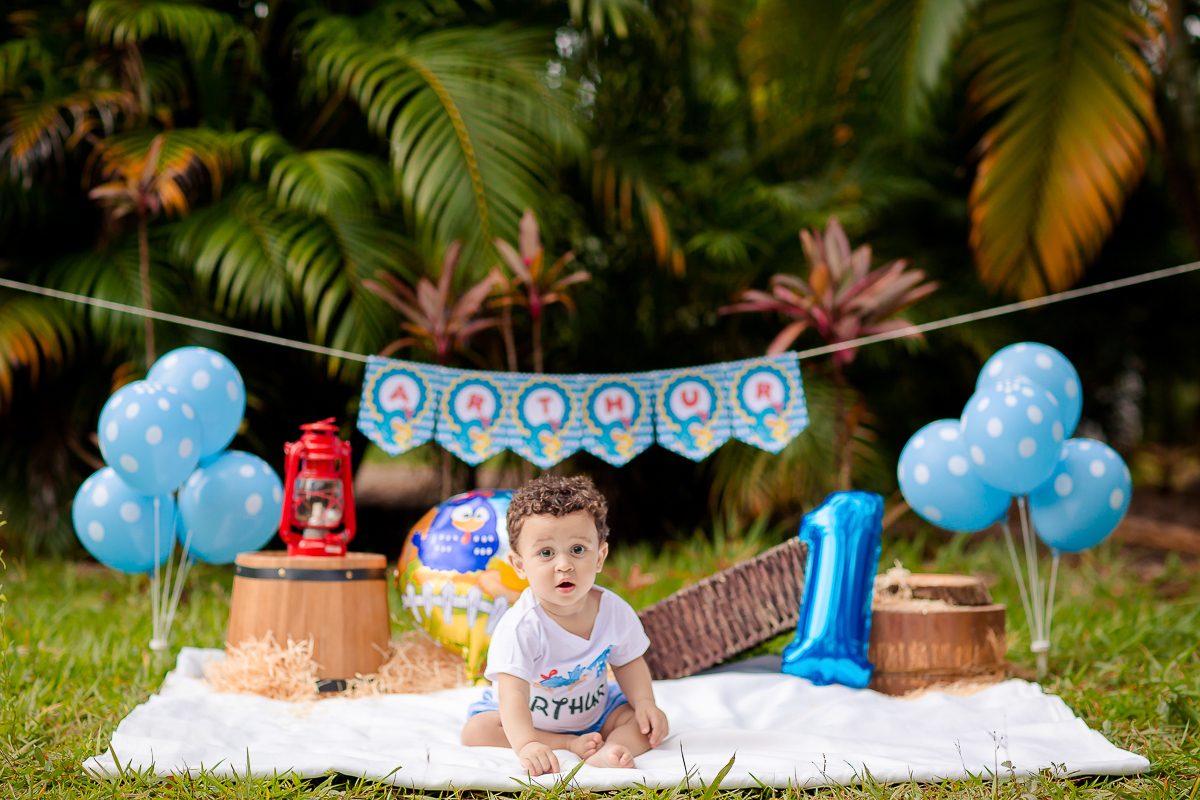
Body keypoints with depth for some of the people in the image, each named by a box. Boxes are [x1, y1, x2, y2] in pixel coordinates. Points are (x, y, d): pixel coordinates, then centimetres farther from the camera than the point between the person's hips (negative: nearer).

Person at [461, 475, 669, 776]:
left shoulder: (614, 611, -17)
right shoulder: (521, 627, -34)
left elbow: (628, 662, 2)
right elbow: (513, 693, -41)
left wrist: (645, 703, -15)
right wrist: (527, 745, -56)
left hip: (595, 712, 3)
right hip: (529, 719, -3)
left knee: (654, 723, -14)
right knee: (476, 730, -27)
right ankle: (570, 745, -26)